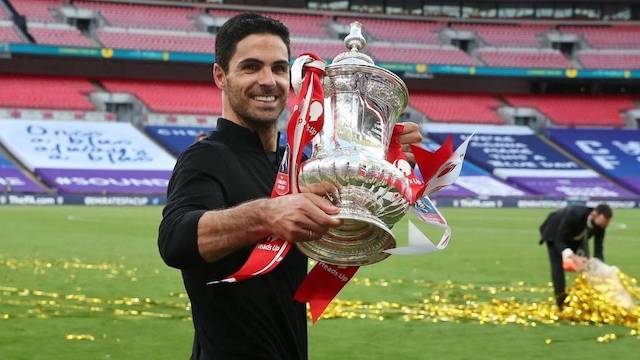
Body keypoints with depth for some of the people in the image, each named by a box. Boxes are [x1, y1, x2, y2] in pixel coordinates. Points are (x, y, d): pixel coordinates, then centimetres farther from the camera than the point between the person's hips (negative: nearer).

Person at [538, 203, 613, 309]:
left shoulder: (600, 222, -28)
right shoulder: (573, 214, -44)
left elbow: (598, 250, -19)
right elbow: (559, 241, -40)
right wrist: (572, 256, -57)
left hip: (577, 236, 5)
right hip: (555, 232, -5)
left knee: (585, 264, -5)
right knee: (558, 265, -16)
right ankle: (561, 302, -12)